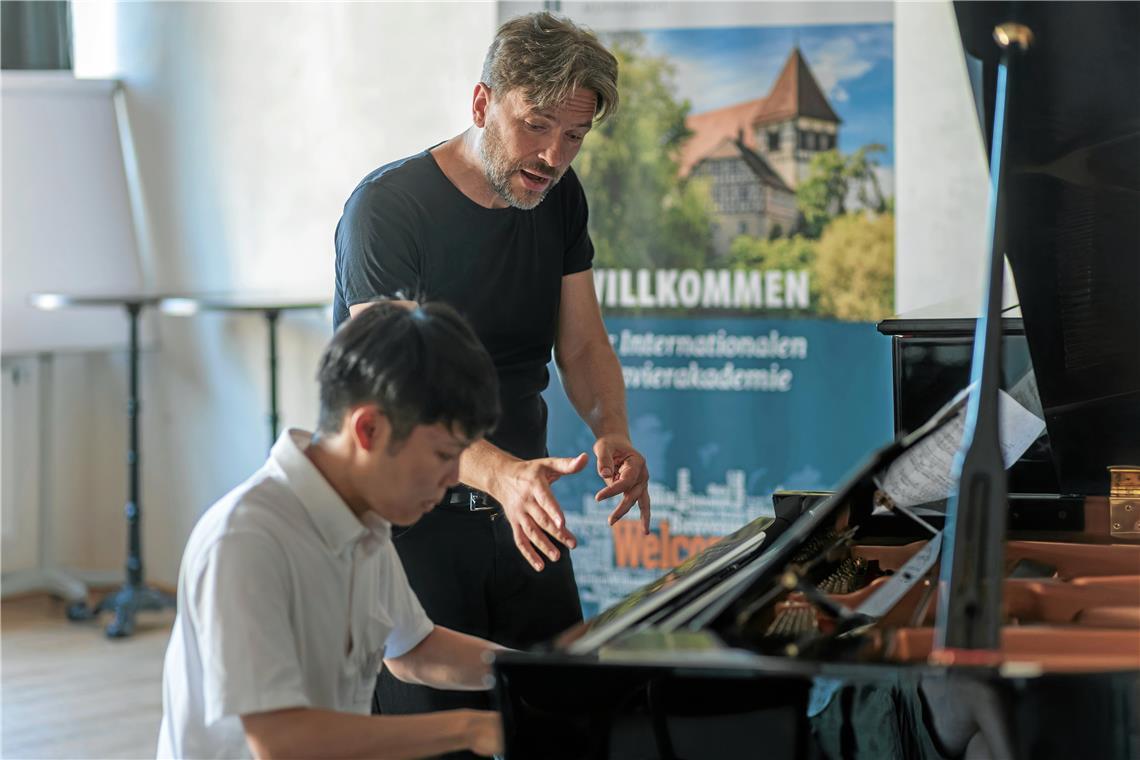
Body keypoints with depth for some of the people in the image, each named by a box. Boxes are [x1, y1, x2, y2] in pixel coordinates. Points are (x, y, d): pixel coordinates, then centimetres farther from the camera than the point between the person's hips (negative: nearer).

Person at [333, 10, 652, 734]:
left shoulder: (559, 199, 4)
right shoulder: (388, 206, -17)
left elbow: (583, 345, 6)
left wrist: (613, 430, -17)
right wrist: (503, 475, -41)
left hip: (519, 509, 6)